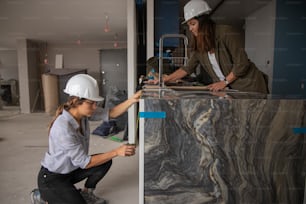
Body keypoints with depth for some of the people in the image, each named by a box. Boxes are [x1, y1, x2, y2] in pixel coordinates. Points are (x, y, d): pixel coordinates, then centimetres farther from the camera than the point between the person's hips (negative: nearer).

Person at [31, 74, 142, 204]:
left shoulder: (82, 113, -12)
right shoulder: (63, 127, -34)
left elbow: (111, 114, -8)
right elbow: (83, 162, -29)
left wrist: (132, 100, -22)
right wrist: (116, 152, -29)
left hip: (71, 169, 8)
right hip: (51, 178, -7)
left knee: (105, 162, -6)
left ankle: (86, 193, 17)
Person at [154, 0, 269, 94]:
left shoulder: (226, 33, -16)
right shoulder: (199, 45, 3)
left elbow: (242, 64, -16)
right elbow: (187, 68, 4)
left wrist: (224, 82, -15)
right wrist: (164, 80, -3)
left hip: (249, 86, -5)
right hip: (231, 90, 5)